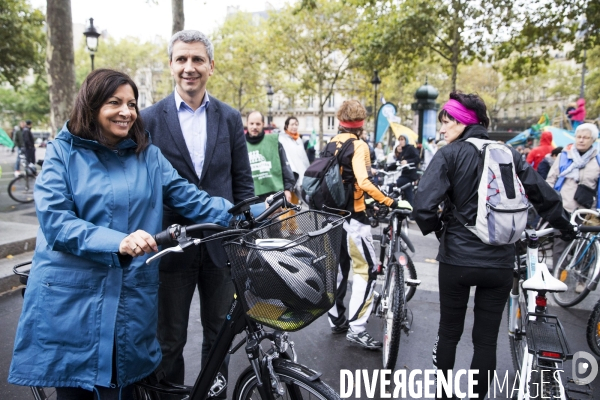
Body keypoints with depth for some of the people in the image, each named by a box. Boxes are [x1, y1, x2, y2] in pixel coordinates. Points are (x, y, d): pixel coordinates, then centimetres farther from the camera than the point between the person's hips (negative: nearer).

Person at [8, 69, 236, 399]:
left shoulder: (148, 155, 7)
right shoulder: (63, 151, -1)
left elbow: (188, 197, 0)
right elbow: (53, 219, -12)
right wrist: (117, 242, -26)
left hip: (129, 297, 2)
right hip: (70, 295, -1)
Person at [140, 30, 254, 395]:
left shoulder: (230, 118, 4)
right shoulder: (150, 119, -2)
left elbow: (243, 183, 5)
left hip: (221, 243, 2)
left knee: (219, 334, 16)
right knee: (170, 339, 12)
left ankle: (216, 392, 36)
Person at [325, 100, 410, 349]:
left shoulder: (330, 145, 10)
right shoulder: (358, 146, -14)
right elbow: (364, 183, -26)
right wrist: (392, 203, -24)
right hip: (352, 215, -8)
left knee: (339, 267, 16)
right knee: (366, 268, -2)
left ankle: (336, 319, 24)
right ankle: (356, 327, -2)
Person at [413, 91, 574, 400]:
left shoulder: (449, 154, -8)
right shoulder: (509, 154, 4)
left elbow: (423, 205, -20)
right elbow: (545, 196, 7)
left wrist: (436, 229, 1)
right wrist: (567, 228, 24)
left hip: (457, 258, -2)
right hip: (500, 262, 3)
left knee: (449, 331, 16)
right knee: (487, 339, 13)